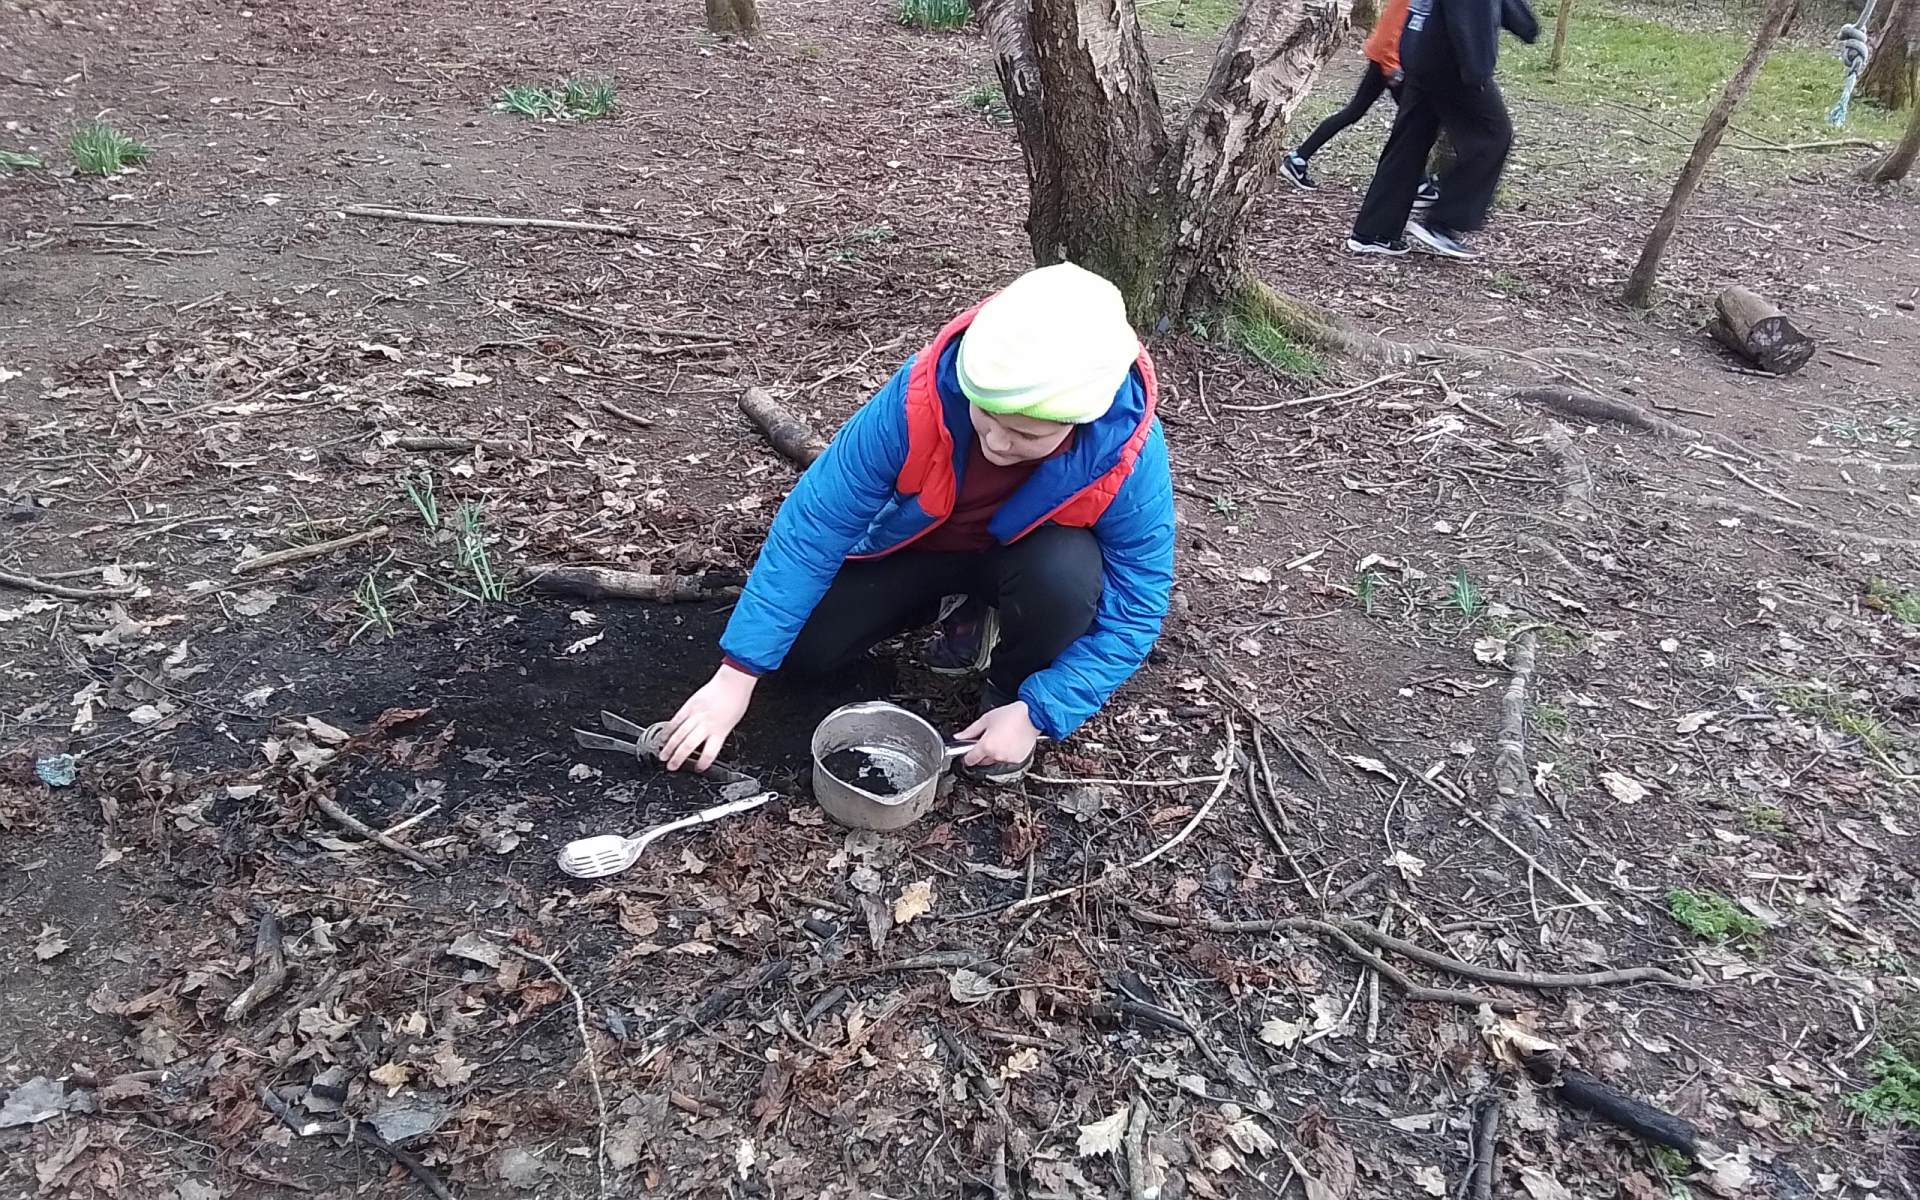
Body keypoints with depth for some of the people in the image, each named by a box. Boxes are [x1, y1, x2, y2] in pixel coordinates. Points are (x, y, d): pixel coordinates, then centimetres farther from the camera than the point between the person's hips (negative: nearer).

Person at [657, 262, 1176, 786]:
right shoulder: (922, 395, -36)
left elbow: (1135, 609, -23)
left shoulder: (1128, 457, -35)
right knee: (801, 645, -9)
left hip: (1030, 558, -1)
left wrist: (1037, 712, -29)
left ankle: (1009, 691, -3)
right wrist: (738, 673, -29)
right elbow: (814, 525, -29)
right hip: (916, 543, 2)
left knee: (1069, 574, -36)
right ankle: (967, 615, 13)